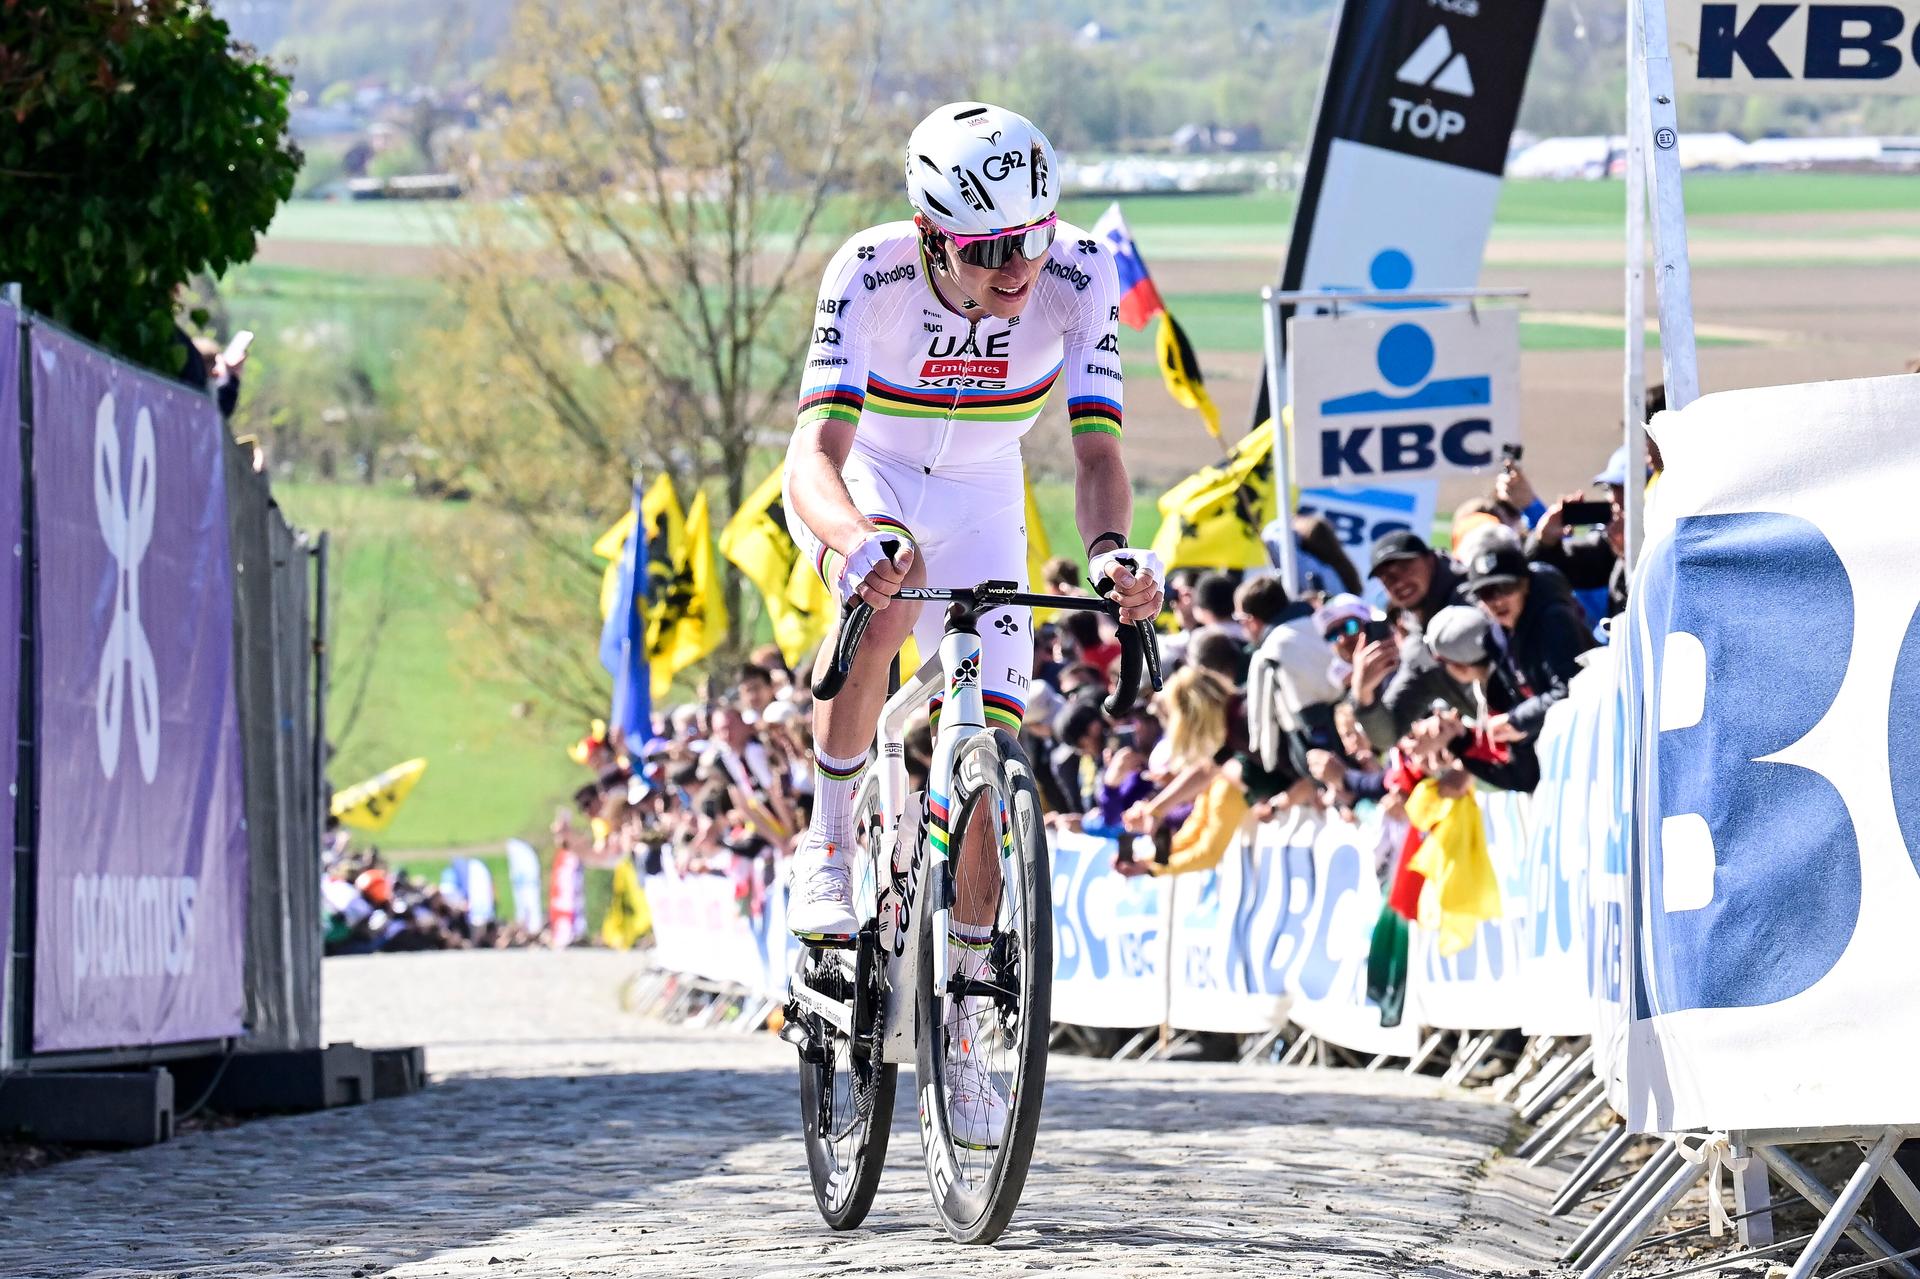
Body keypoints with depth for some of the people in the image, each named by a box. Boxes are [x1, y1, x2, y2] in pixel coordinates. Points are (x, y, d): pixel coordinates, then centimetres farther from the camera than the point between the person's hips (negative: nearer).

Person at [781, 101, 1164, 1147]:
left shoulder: (1077, 278, -29)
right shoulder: (871, 275, -35)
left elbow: (1096, 449, -32)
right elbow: (817, 451, -43)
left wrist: (1112, 550, -53)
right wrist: (851, 541, -65)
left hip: (977, 493, 3)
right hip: (860, 475, -3)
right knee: (885, 594, -38)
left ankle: (959, 1017, 11)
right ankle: (828, 846, -18)